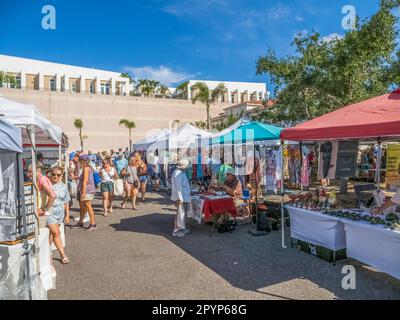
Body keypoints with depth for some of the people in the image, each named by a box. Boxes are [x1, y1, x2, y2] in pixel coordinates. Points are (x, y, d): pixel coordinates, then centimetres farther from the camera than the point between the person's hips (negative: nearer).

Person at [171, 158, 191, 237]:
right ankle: (176, 231, 11)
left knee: (183, 213, 19)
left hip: (185, 197, 10)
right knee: (180, 214, 0)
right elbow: (178, 187, -24)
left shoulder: (182, 173, 12)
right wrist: (180, 198, -25)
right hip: (181, 198, -10)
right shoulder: (178, 173, -21)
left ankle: (182, 228, 32)